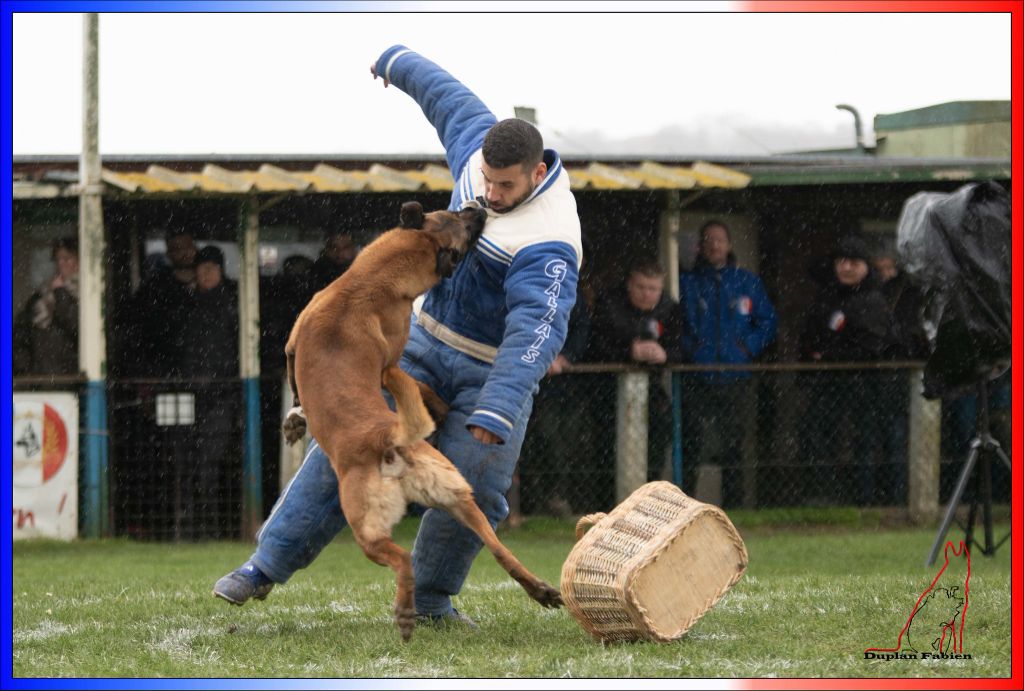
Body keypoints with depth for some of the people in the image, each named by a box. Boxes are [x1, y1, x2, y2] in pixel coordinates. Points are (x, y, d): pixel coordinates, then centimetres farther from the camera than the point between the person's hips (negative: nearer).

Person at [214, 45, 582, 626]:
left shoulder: (548, 244, -31)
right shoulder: (481, 144, -9)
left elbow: (535, 331, -43)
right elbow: (448, 97, 13)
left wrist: (497, 412, -55)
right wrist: (399, 64, 32)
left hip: (496, 372, -5)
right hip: (429, 339, 5)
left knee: (471, 493, -13)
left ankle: (429, 598, 12)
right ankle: (268, 564, -2)